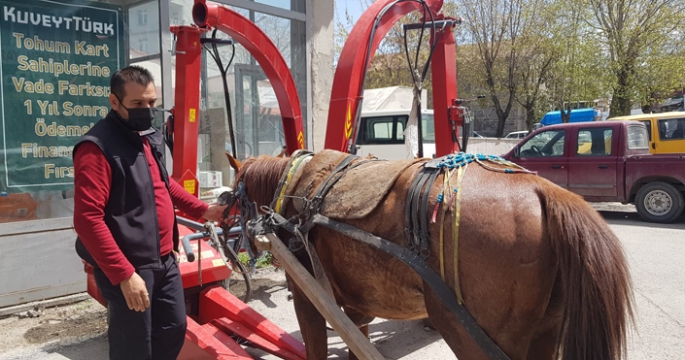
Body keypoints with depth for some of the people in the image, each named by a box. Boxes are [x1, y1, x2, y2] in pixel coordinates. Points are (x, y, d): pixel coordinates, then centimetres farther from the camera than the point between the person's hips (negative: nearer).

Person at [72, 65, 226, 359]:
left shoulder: (151, 137, 8)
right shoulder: (97, 148, -19)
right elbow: (88, 220, -24)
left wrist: (203, 210, 19)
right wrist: (124, 274, -26)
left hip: (165, 260, 8)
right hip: (128, 269, -8)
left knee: (174, 329, 20)